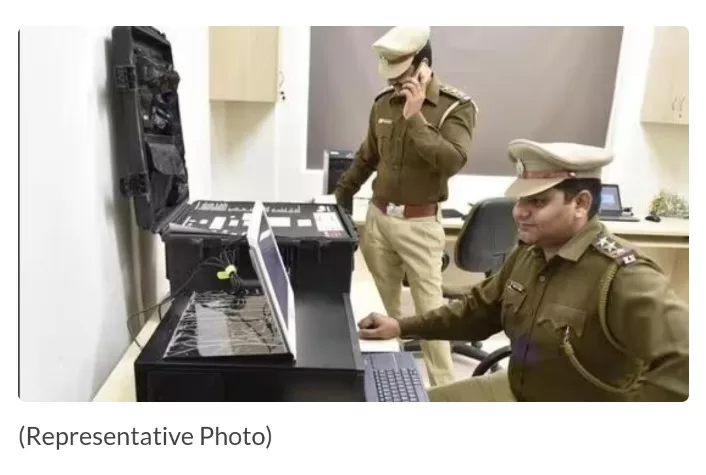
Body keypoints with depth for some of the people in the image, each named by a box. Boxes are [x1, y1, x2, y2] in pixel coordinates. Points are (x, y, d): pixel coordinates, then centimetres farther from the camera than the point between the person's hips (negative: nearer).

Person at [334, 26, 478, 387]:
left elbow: (453, 161, -23)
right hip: (378, 216, 5)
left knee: (429, 309, -2)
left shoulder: (457, 107, -9)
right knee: (386, 304, 14)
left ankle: (444, 388, 11)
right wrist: (337, 197, 22)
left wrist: (415, 118, -25)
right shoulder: (383, 103, 5)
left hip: (420, 224, -5)